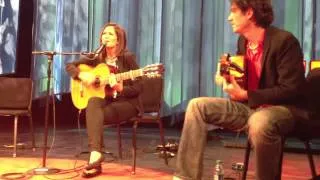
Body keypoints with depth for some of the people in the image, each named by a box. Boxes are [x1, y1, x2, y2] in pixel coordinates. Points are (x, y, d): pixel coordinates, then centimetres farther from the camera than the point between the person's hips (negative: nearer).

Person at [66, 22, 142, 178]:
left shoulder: (127, 57, -7)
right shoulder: (97, 57, 6)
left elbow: (137, 88, -9)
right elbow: (70, 66, 9)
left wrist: (120, 88, -26)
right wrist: (82, 75, -11)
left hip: (126, 102, -3)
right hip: (105, 100, 4)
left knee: (94, 115, -30)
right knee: (93, 103, -33)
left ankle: (95, 156, -21)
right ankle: (95, 154, -40)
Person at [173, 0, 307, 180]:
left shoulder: (284, 40, -17)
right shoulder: (243, 40, 8)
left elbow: (291, 90, -20)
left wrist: (245, 95, -22)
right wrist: (229, 76, -1)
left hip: (284, 108, -8)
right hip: (249, 106, 8)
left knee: (259, 123, -44)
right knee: (197, 106, -7)